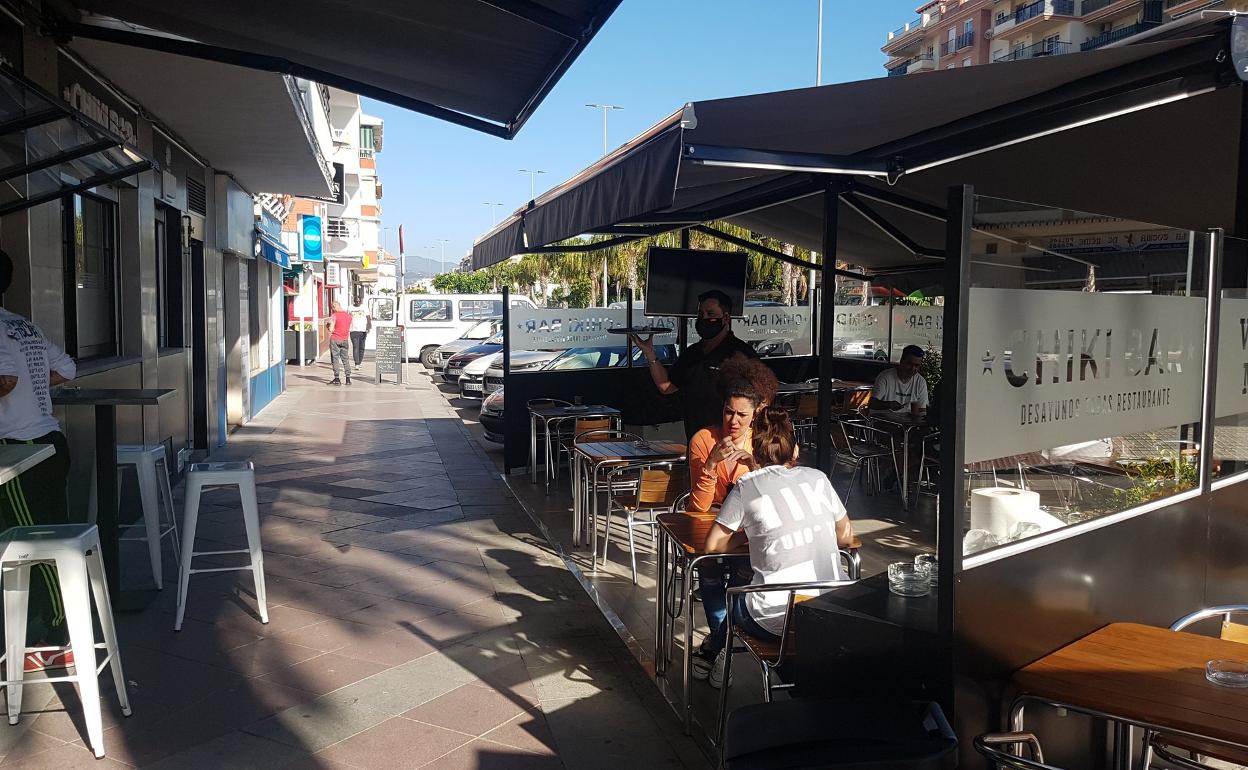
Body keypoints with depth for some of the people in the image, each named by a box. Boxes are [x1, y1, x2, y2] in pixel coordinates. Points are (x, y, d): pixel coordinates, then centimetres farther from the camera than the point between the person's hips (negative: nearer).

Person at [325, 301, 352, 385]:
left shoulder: (334, 316, -11)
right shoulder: (348, 315, 6)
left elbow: (331, 329, -14)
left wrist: (327, 325, 4)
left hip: (335, 339, -5)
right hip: (345, 340, 5)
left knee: (335, 359, 2)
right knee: (345, 359, 9)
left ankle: (337, 379, 0)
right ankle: (348, 379, 6)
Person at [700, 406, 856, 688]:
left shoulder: (747, 486, -4)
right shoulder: (817, 477, 5)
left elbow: (713, 545, 1)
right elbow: (846, 536, 15)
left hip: (777, 620, -4)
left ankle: (722, 657, 43)